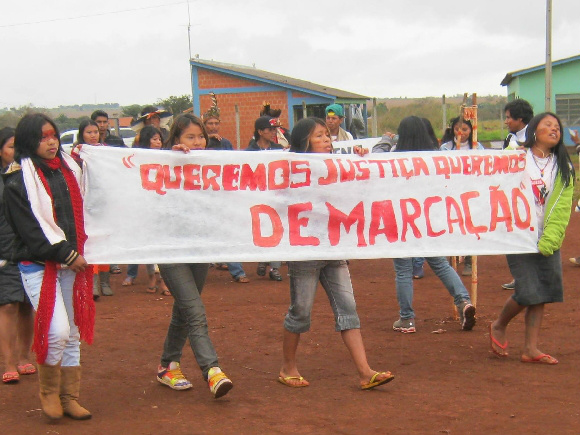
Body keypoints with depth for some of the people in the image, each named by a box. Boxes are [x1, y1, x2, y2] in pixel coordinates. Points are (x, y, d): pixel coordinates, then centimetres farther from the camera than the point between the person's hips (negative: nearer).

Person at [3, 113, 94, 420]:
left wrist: (83, 251, 4)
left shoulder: (69, 170, 11)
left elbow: (82, 213, 20)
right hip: (39, 265, -6)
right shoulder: (17, 181, -6)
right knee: (57, 331, -17)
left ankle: (69, 398, 19)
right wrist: (67, 254, -13)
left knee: (73, 333, 8)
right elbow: (30, 229, -11)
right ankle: (48, 391, 7)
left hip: (72, 263, 6)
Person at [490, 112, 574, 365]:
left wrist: (549, 239, -10)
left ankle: (530, 349, 10)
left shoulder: (564, 167, 8)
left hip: (547, 241, 4)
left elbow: (562, 208, 1)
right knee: (528, 291, -11)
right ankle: (499, 326, 16)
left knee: (542, 293, 0)